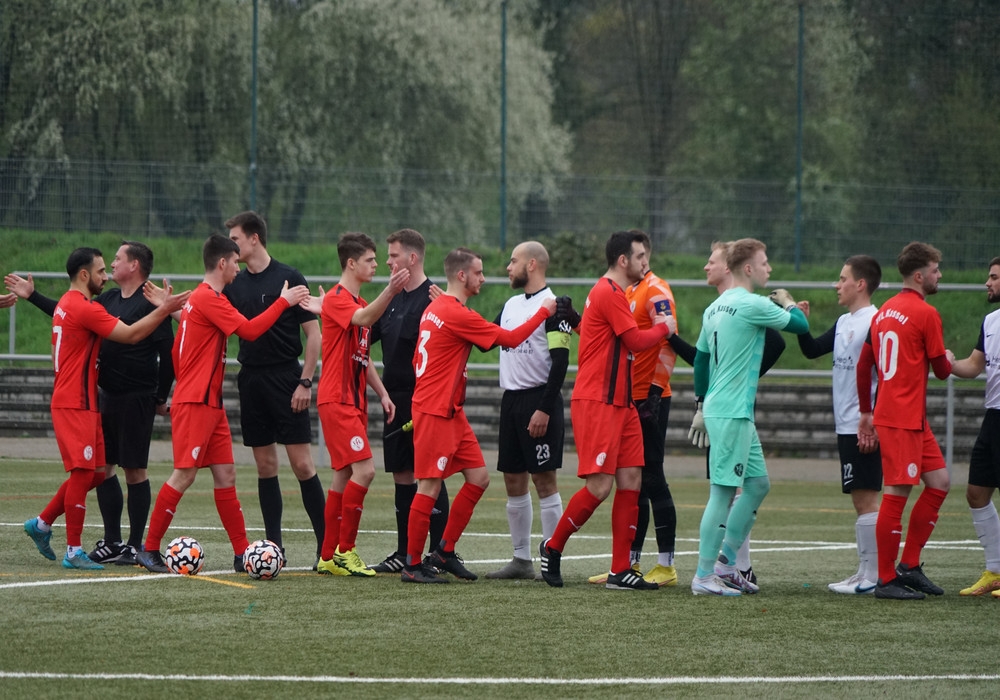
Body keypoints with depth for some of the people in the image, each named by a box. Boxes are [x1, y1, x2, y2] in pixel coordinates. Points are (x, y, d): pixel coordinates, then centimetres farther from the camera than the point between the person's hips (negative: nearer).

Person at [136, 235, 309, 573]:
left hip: (211, 403, 10)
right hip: (194, 403, -10)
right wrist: (284, 301, -14)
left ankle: (242, 554, 6)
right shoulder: (208, 298, -15)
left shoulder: (205, 298, 16)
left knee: (225, 475, 6)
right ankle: (150, 550, -4)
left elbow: (177, 351, 22)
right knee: (185, 475, -9)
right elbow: (249, 330, -21)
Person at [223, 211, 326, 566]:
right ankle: (274, 545, 10)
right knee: (265, 465, 6)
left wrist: (305, 381, -11)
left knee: (302, 463, -9)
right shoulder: (234, 284, 10)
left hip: (286, 379, -5)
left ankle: (326, 543, -5)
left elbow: (313, 333, -6)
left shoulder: (289, 278, -5)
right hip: (251, 380, 5)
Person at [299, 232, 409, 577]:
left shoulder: (360, 303, 19)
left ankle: (329, 557, 12)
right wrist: (390, 291, -47)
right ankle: (344, 550, -12)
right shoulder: (336, 299, -11)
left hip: (355, 402, 10)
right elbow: (362, 319, -33)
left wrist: (382, 393, 15)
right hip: (336, 401, -10)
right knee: (364, 469, -17)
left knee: (345, 475, 9)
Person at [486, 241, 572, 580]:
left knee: (543, 478, -8)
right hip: (511, 399, 8)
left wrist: (544, 409, -21)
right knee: (513, 480, 9)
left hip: (539, 400, -8)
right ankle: (521, 559, 14)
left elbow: (560, 361, -16)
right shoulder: (511, 305, 15)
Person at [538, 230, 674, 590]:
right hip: (597, 402, -10)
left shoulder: (612, 294, 20)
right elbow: (636, 341, -15)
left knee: (631, 480, 4)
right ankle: (553, 548, 8)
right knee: (599, 486, -11)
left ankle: (621, 570, 4)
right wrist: (663, 328, 1)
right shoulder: (608, 294, -13)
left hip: (620, 403, 10)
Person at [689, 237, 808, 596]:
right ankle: (703, 577, -6)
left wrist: (701, 406, 28)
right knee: (723, 492, -7)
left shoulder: (715, 308, 14)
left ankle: (725, 562, 17)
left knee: (758, 484, 15)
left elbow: (700, 359, 21)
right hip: (732, 414, -10)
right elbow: (801, 325, -6)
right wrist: (788, 303, 15)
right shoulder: (753, 305, -14)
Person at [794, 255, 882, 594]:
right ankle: (864, 572, 15)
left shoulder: (874, 322, -14)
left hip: (864, 427, -10)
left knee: (865, 497, -8)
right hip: (846, 426, 10)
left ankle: (874, 576, -7)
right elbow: (812, 350, 22)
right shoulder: (844, 323, 15)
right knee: (860, 499, 11)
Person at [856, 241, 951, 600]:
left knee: (939, 482, 12)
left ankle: (909, 566, 15)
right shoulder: (925, 314, -12)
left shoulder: (885, 311, 14)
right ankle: (886, 580, -2)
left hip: (914, 421, 9)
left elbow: (863, 365, 16)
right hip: (902, 419, -9)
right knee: (898, 493, -5)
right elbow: (941, 370, -7)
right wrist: (948, 360, 16)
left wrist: (865, 413, 20)